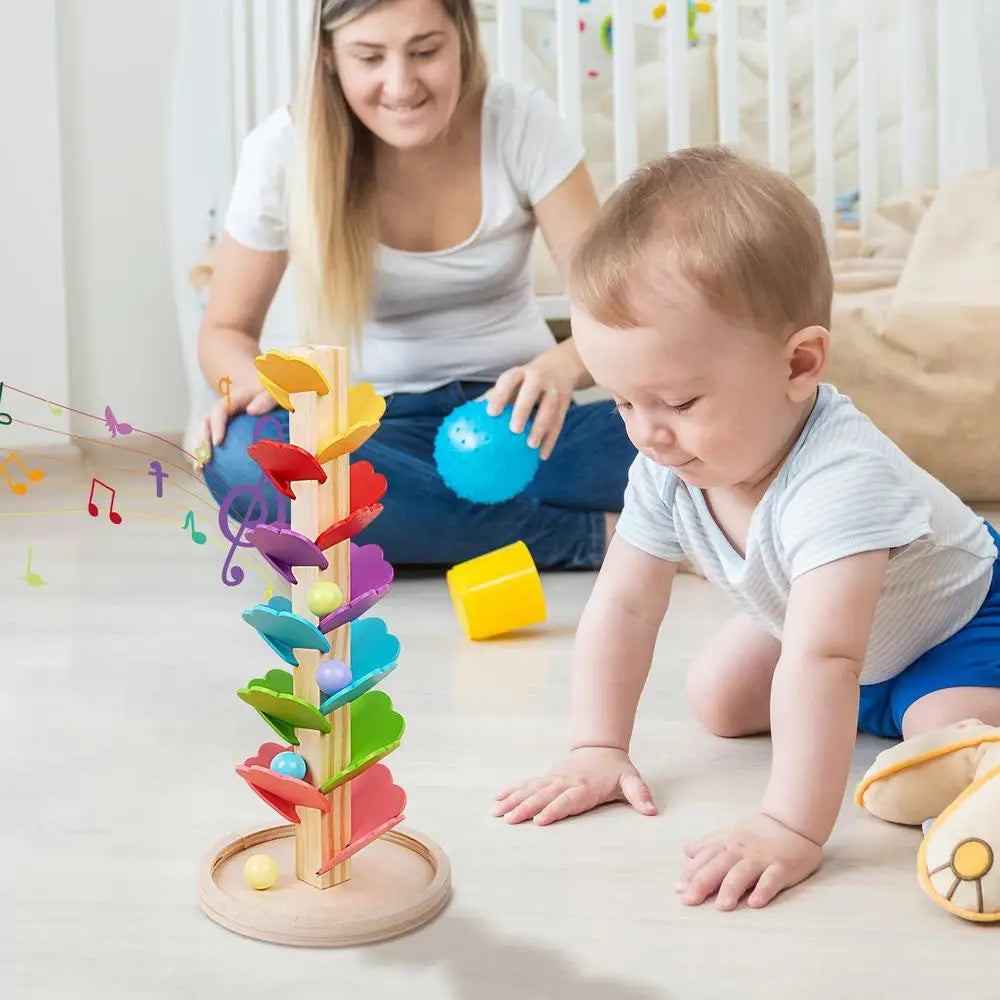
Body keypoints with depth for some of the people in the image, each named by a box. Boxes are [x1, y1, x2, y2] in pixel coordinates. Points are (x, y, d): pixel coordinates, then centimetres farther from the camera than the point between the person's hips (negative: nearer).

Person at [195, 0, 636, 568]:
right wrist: (257, 384, -23)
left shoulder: (521, 122, -9)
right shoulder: (285, 151, -9)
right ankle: (594, 535, -27)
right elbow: (227, 330, 2)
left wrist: (560, 367, -37)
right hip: (373, 431, 1)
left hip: (513, 418, -1)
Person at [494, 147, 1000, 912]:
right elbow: (624, 603, -11)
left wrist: (792, 830, -55)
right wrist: (599, 749, -15)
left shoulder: (838, 479, -46)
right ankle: (875, 705, 25)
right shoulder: (667, 468, -21)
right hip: (829, 630, 7)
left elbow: (822, 663, -52)